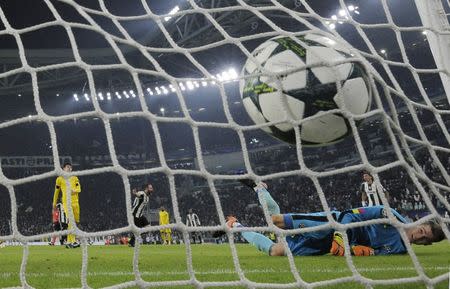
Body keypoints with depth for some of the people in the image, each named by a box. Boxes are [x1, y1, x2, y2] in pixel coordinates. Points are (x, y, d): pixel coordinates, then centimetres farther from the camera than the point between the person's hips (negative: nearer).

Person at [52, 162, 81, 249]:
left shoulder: (75, 178, 18)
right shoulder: (60, 179, 10)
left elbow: (79, 189, 5)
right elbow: (56, 192, 16)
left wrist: (73, 190, -17)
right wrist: (54, 204, 17)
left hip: (75, 202, 4)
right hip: (66, 202, -4)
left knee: (75, 222, 5)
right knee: (71, 220, -19)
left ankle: (69, 242, 15)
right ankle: (73, 241, -24)